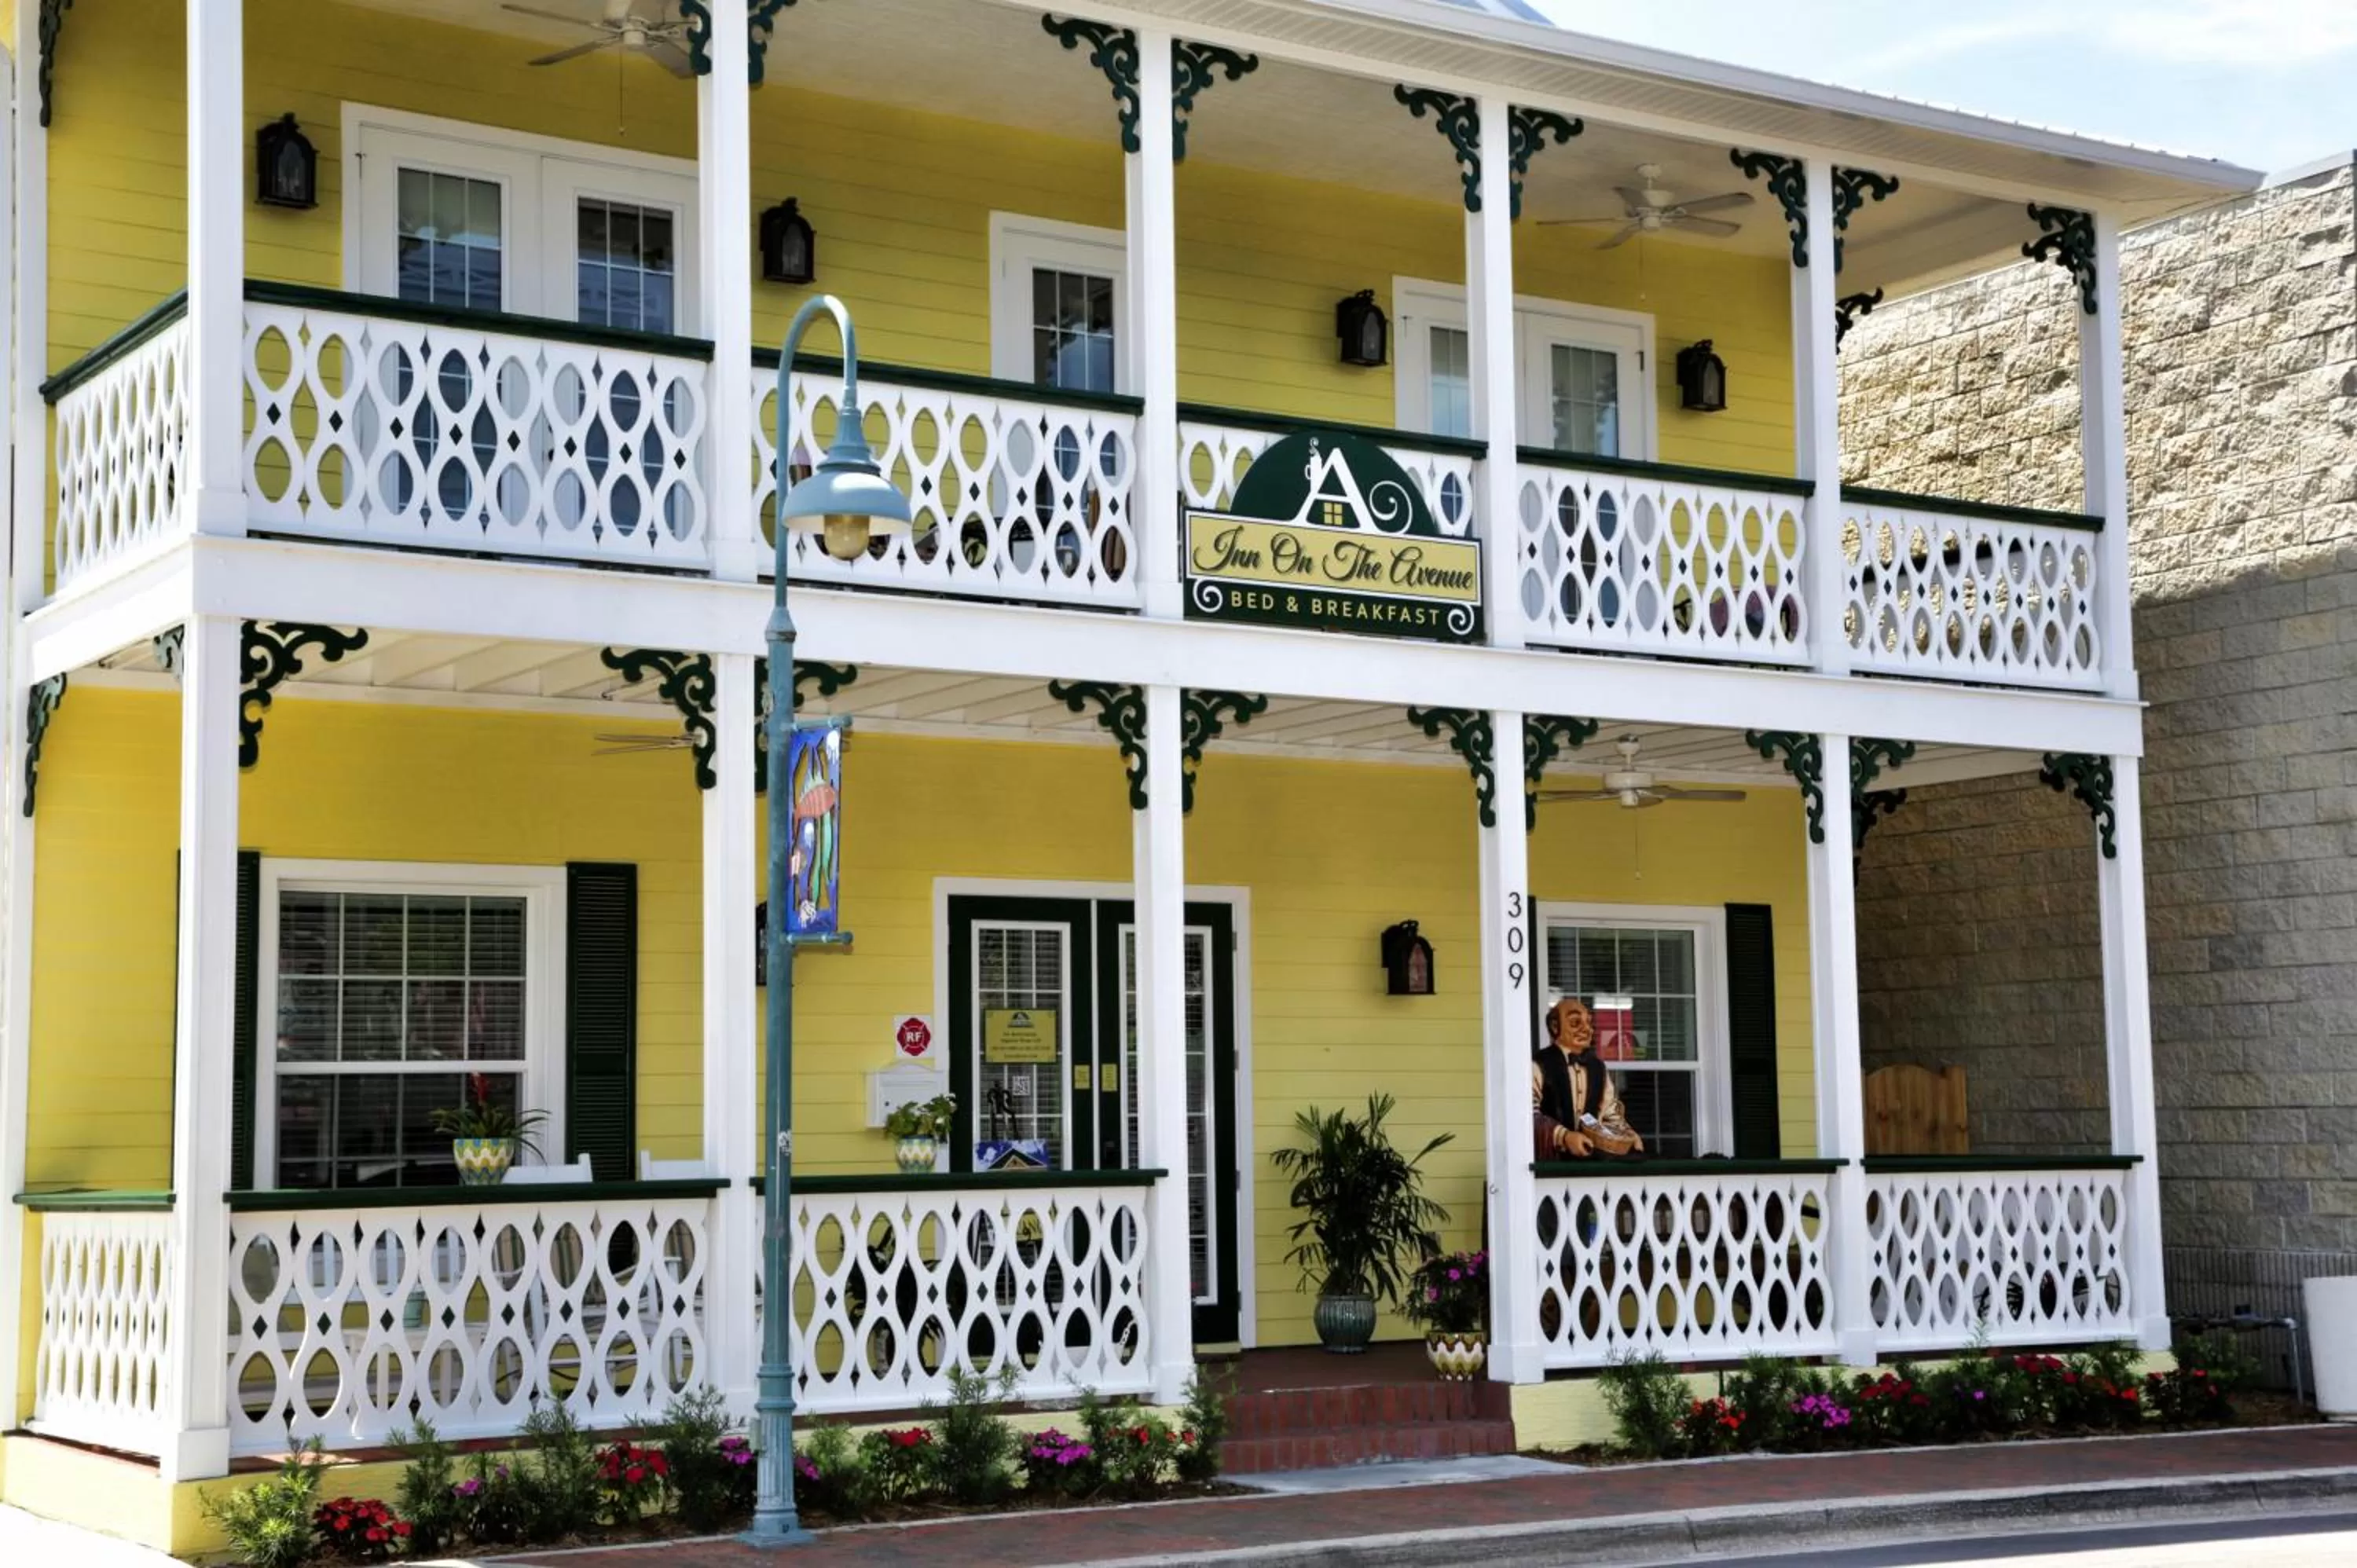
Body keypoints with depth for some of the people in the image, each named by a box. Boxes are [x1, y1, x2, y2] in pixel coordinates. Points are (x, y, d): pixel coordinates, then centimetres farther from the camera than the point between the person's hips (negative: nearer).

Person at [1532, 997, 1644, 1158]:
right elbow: (1528, 1114, -15)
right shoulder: (1538, 1065, -3)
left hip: (1590, 1157, 5)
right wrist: (1564, 1137, -27)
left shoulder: (1598, 1067, 18)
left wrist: (1628, 1137, 1)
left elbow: (1610, 1115, 21)